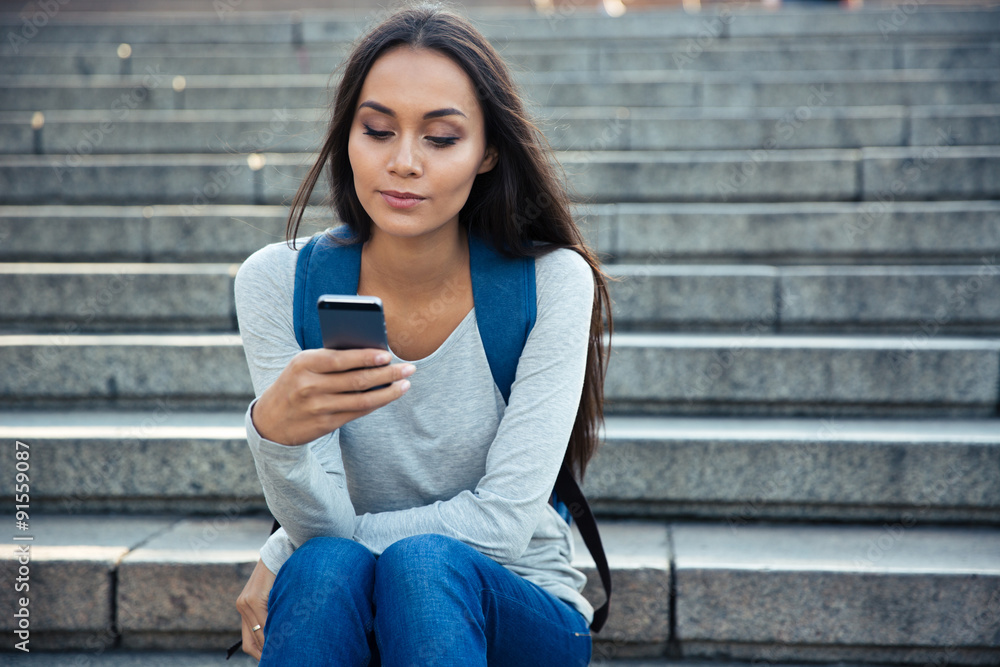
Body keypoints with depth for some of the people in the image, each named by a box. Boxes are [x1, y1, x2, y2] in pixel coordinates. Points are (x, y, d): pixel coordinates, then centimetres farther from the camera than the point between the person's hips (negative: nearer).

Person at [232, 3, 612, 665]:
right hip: (340, 610, 1)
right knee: (322, 569, -32)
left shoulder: (553, 281, -14)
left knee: (422, 564, -32)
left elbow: (504, 523, -16)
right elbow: (320, 525, -14)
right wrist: (275, 430, -36)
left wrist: (284, 555, -13)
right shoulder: (278, 281, -8)